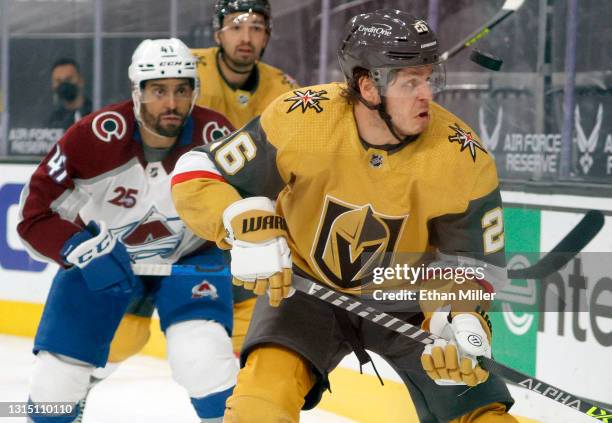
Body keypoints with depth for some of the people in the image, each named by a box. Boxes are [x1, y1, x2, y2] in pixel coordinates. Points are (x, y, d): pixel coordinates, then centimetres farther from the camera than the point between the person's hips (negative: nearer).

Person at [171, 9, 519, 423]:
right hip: (307, 282, -1)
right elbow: (195, 176, -18)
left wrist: (463, 325, -32)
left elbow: (472, 262, -11)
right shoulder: (300, 121, -25)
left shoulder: (463, 159, -22)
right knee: (266, 388, -26)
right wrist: (248, 228, -37)